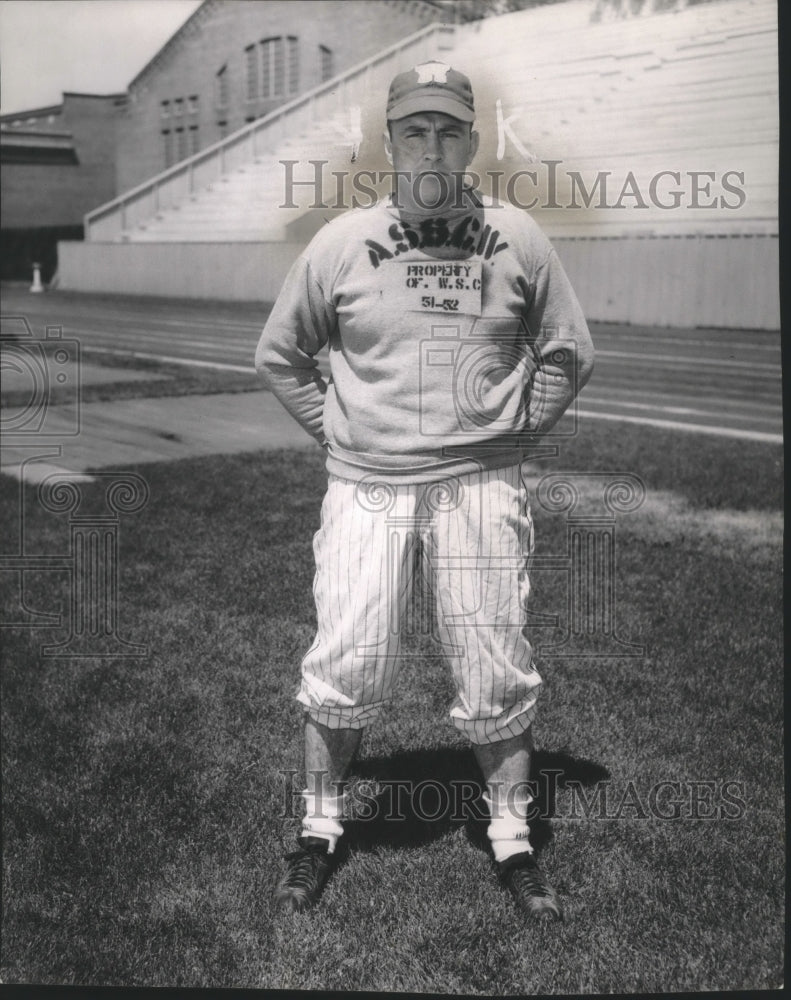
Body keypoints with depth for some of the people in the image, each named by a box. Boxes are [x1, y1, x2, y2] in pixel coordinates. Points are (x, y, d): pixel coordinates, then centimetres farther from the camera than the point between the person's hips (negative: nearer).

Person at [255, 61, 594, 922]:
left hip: (481, 489, 0)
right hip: (364, 489, 0)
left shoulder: (517, 241, 1)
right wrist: (336, 435, 5)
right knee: (344, 668, 2)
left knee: (496, 678, 6)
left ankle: (513, 843, 24)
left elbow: (568, 354, 12)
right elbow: (278, 355, 12)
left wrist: (514, 438, 5)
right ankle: (319, 830, 24)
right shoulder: (341, 244, 1)